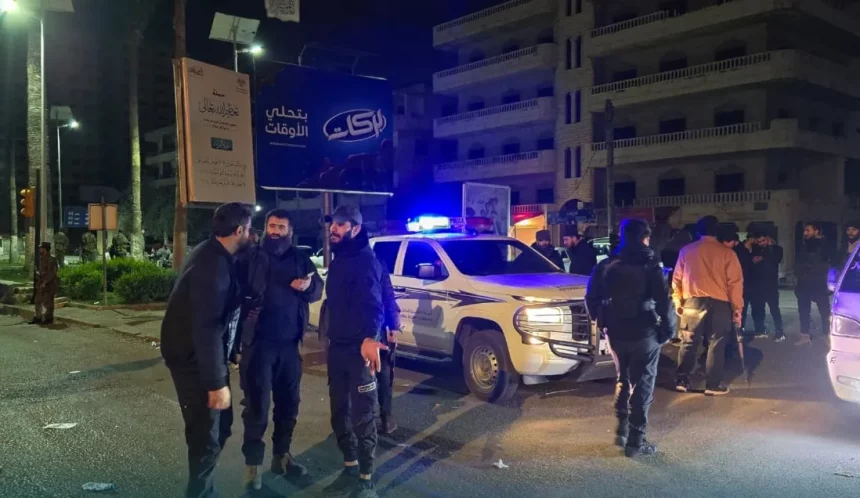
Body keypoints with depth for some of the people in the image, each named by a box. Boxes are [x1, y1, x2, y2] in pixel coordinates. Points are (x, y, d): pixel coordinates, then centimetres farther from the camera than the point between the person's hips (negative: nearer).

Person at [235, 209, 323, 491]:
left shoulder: (300, 260, 9)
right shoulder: (251, 257, 0)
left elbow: (318, 290, 11)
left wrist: (309, 285, -11)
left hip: (290, 343, 4)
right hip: (258, 343, -4)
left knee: (288, 403, 13)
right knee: (257, 405, -1)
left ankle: (281, 455, 29)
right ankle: (253, 464, 11)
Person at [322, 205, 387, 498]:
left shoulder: (365, 260, -15)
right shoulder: (339, 259, 14)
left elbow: (372, 303, -29)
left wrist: (369, 337, -45)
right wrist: (331, 337, 14)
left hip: (359, 348, -9)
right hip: (337, 347, 9)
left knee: (363, 415, 0)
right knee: (340, 412, 17)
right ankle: (350, 468, 32)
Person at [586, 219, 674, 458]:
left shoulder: (606, 265, 6)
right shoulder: (649, 265, -9)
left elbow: (591, 298, 8)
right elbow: (663, 301, -14)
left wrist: (602, 322, 17)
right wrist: (668, 328, -3)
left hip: (616, 333, 5)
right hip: (644, 333, -5)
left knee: (623, 380, 21)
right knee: (642, 385, 3)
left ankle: (622, 430, 25)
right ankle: (635, 441, 4)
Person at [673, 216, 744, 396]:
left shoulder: (686, 251, 5)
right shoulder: (727, 253, -1)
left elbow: (677, 279, 8)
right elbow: (735, 282, -2)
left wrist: (677, 301, 18)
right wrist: (737, 307, 3)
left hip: (692, 302, 2)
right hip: (719, 303, -2)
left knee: (688, 343, 9)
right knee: (716, 344, 5)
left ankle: (682, 381, 11)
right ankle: (713, 384, 7)